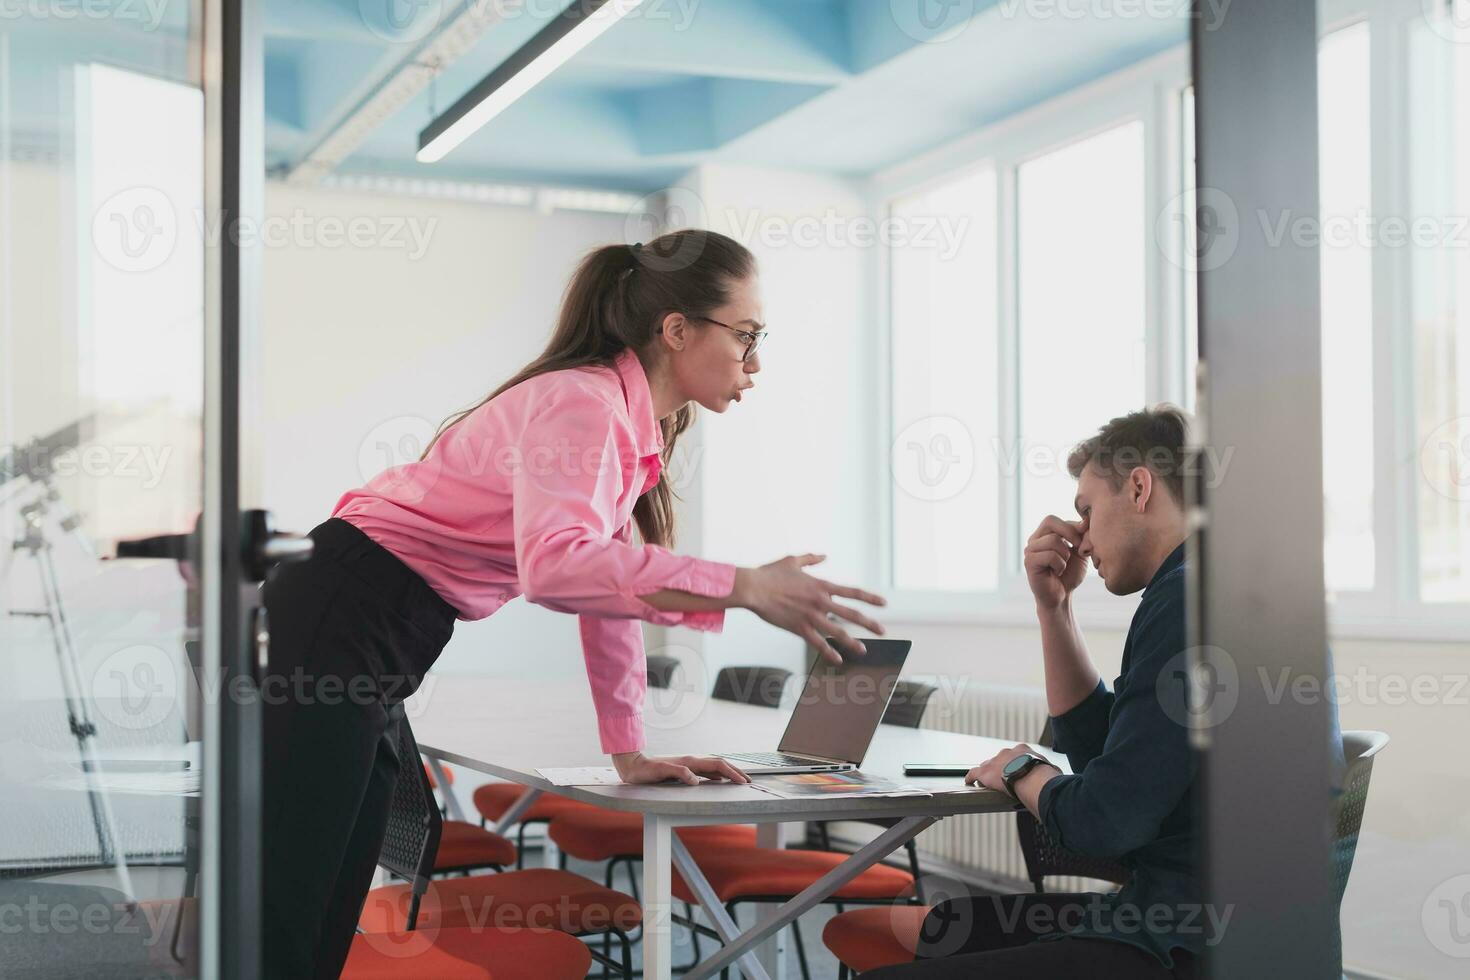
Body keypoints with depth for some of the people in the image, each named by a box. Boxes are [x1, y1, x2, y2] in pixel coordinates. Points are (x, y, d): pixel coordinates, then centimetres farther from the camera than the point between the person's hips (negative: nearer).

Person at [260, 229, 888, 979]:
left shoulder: (638, 429, 11)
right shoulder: (581, 402, -18)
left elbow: (609, 580, 16)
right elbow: (553, 566, -36)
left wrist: (631, 754, 12)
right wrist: (742, 587, -35)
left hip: (379, 652, 10)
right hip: (331, 626, -10)